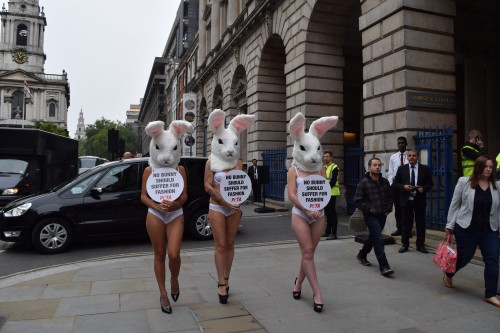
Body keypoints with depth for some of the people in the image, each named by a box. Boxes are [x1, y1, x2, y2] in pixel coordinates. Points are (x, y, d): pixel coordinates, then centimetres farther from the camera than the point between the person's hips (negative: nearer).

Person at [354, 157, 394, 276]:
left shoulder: (385, 182, 8)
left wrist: (388, 209, 7)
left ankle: (362, 255, 41)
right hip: (371, 216, -6)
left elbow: (390, 197, 19)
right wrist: (369, 209, -13)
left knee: (373, 237, 20)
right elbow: (357, 201, -10)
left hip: (382, 215, 6)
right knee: (378, 240, -12)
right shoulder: (363, 183, -10)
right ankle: (384, 266, -7)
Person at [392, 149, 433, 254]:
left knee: (421, 223, 6)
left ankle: (420, 245, 18)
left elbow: (430, 184, 5)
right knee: (406, 223, 6)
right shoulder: (401, 169, 5)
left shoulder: (425, 169, 4)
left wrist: (423, 188, -15)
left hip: (419, 200, 0)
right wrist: (403, 186, -14)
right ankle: (405, 244, 16)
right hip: (406, 200, 0)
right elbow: (395, 183, 4)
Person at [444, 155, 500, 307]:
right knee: (464, 257, 10)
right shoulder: (464, 182, -6)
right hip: (466, 229, -3)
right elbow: (454, 205, -3)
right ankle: (448, 275, 40)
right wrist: (450, 226, -3)